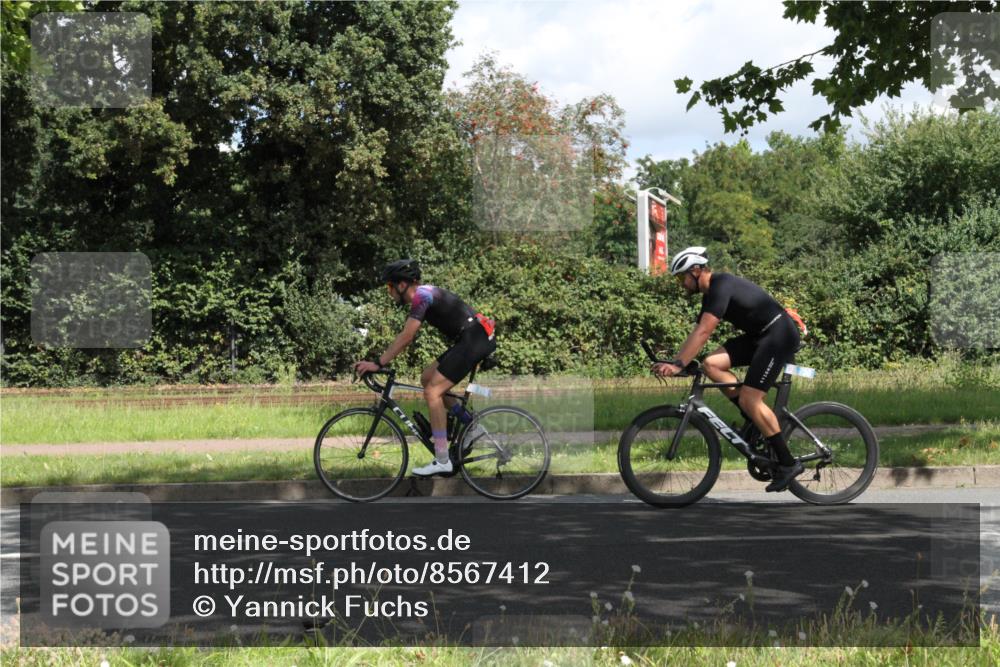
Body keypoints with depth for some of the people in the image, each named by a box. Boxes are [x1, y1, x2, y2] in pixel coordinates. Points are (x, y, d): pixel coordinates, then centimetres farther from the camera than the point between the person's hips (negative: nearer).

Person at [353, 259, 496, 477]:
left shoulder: (422, 295, -13)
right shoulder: (422, 297, 17)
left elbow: (405, 338, -18)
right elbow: (406, 338, 22)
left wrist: (378, 364, -16)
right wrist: (381, 361, 19)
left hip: (474, 339, -10)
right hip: (471, 339, 10)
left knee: (432, 391, -11)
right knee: (427, 378, 15)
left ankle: (442, 461, -12)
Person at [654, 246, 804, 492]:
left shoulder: (721, 286, -18)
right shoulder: (711, 294, 12)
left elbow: (704, 331, -27)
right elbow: (697, 333, 13)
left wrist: (678, 365, -31)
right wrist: (673, 363, 4)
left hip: (779, 334, -10)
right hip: (759, 335, 10)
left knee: (748, 399, -16)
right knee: (711, 364, -4)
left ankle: (788, 463, -9)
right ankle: (755, 419, 2)